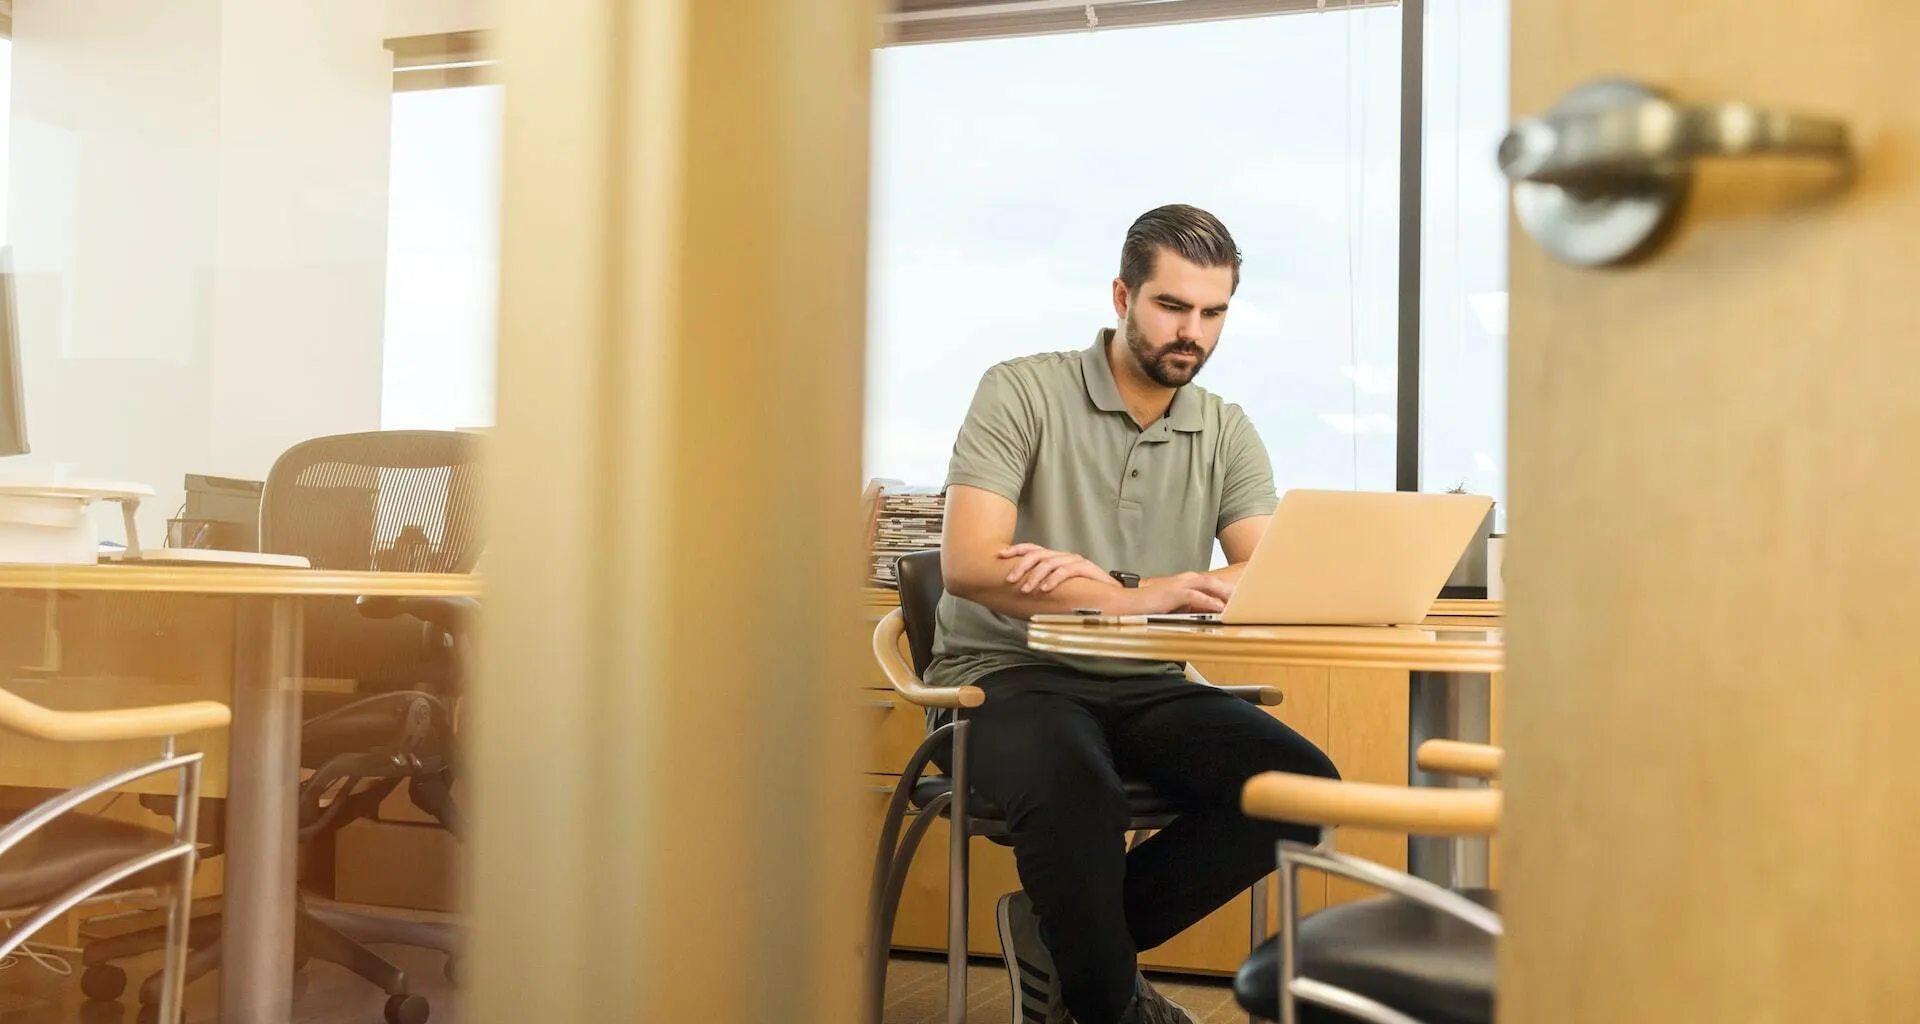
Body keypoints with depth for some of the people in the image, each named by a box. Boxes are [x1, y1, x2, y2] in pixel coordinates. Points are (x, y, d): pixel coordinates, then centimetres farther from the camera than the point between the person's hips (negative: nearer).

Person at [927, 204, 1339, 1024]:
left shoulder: (1227, 433, 9)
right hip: (1012, 677, -5)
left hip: (1145, 688, 5)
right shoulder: (1022, 392, -4)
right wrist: (1139, 600, -29)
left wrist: (1113, 584, -23)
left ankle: (1063, 937, -6)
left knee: (1302, 784, -19)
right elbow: (968, 563, -17)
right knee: (1075, 789, -37)